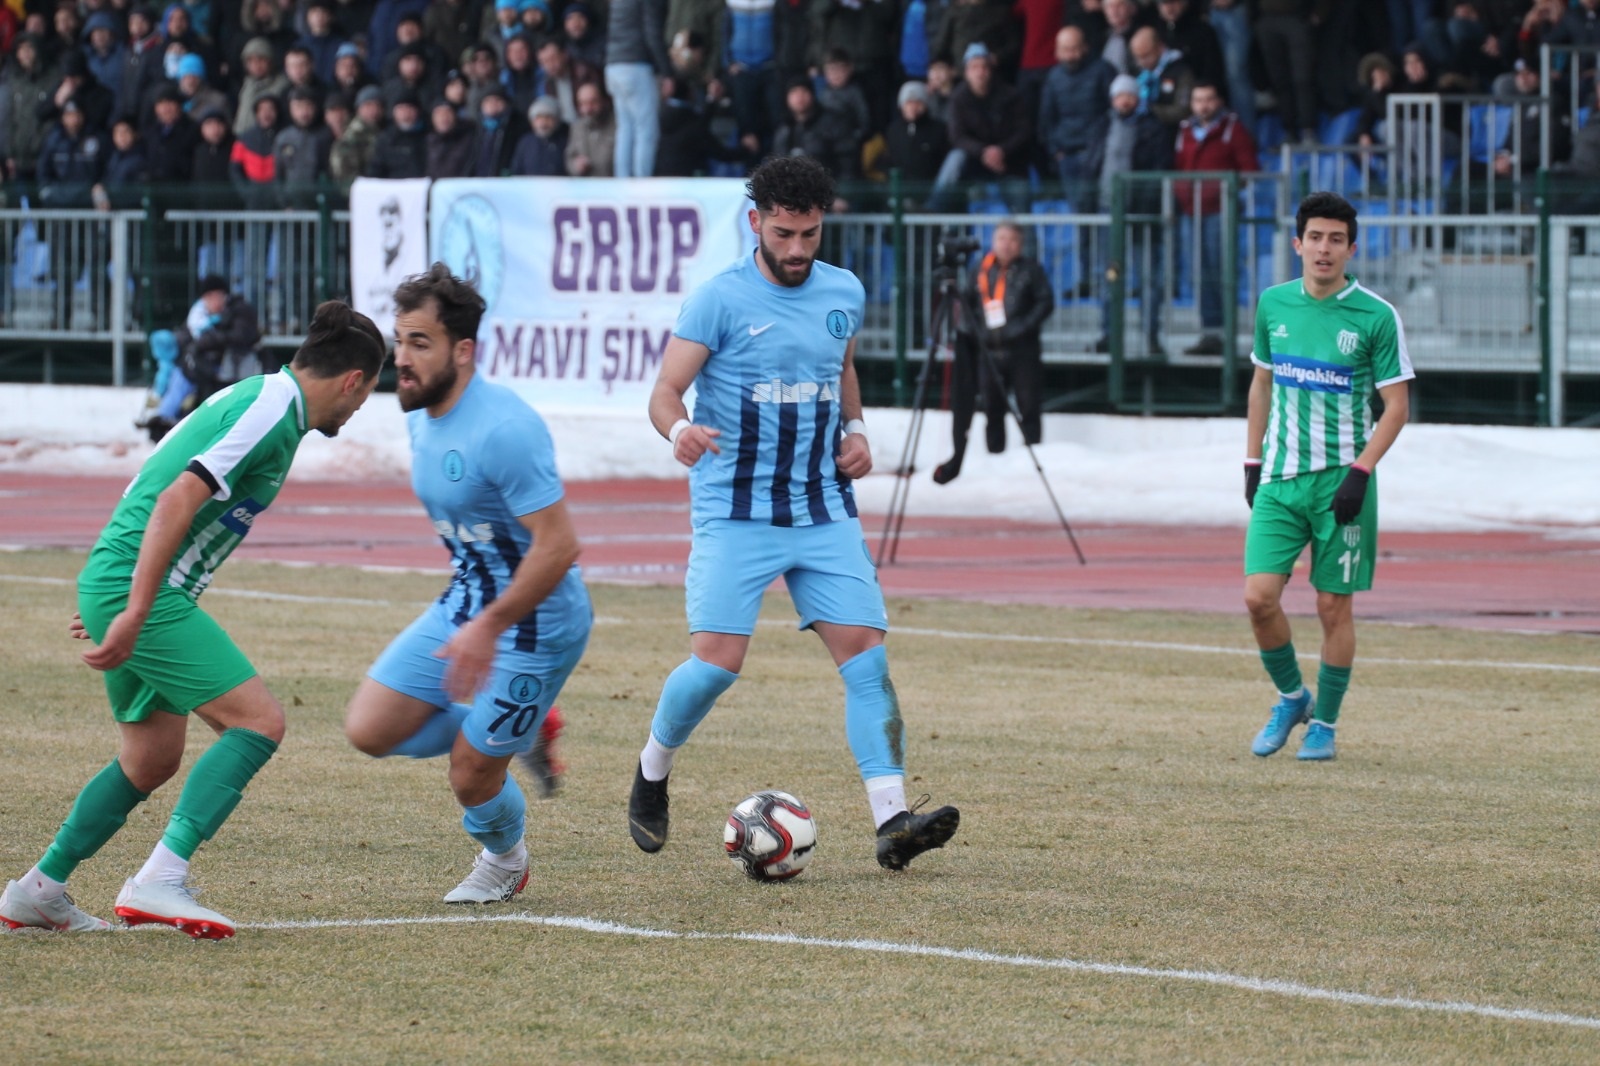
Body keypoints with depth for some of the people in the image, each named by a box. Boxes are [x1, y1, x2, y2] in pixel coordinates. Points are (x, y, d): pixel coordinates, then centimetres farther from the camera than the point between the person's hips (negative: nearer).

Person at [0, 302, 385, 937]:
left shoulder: (256, 397, 17)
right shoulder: (273, 410, -14)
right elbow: (177, 501, -23)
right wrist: (134, 614, -27)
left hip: (116, 583, 10)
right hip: (139, 591, -10)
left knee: (152, 761, 18)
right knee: (258, 721, -14)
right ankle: (160, 880, -21)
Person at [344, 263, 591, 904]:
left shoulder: (504, 429, -26)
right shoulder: (421, 417, 3)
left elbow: (558, 546, -28)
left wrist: (489, 628, -28)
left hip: (533, 623, -9)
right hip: (464, 605, 9)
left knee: (471, 775, 0)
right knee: (370, 729, 1)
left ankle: (505, 860, 35)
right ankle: (522, 730, 20)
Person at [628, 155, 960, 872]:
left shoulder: (844, 294, 8)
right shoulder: (721, 300, -8)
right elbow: (665, 390, -10)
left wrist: (855, 429, 9)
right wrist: (680, 430, -33)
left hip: (824, 510, 4)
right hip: (735, 511, -4)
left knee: (865, 653, -9)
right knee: (717, 661, -12)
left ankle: (892, 822, -13)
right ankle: (652, 774, 17)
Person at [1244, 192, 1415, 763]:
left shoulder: (1376, 317, -7)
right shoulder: (1273, 304, 5)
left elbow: (1396, 405, -4)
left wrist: (1359, 471, -14)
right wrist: (1253, 462, 13)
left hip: (1341, 480, -3)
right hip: (1280, 479, 3)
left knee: (1333, 607, 1)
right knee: (1259, 596, -7)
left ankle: (1324, 723, 16)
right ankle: (1291, 697, 17)